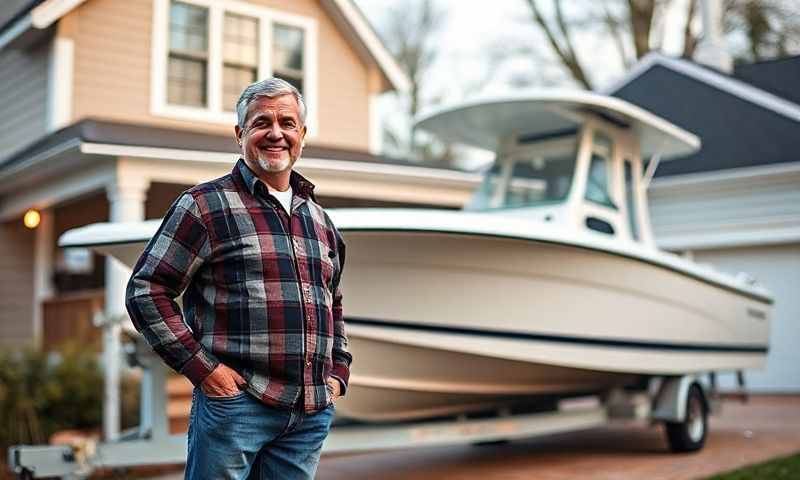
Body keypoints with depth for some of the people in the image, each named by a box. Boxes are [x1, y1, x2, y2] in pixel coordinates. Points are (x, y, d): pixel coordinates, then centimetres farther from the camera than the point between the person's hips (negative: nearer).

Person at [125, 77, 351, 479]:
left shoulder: (320, 220, 17)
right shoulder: (206, 205, -2)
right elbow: (146, 290, -6)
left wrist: (338, 372, 14)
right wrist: (202, 368, -11)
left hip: (312, 414, 6)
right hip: (235, 403, -5)